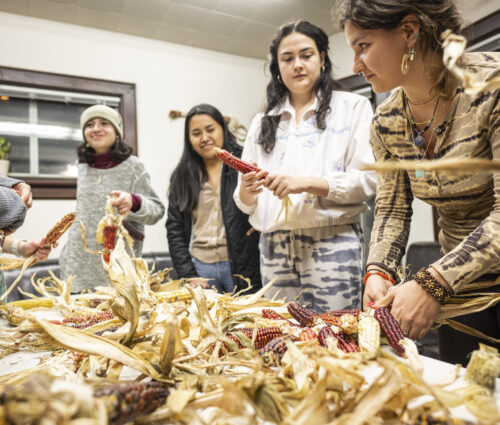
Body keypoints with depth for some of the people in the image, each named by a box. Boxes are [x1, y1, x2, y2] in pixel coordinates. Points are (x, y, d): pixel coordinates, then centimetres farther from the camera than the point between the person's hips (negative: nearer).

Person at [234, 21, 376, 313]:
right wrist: (247, 191, -10)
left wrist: (307, 183, -16)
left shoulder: (353, 107, 8)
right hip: (275, 246, 3)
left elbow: (368, 179, -3)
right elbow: (246, 203, 14)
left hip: (332, 243, -3)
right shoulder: (262, 123, 17)